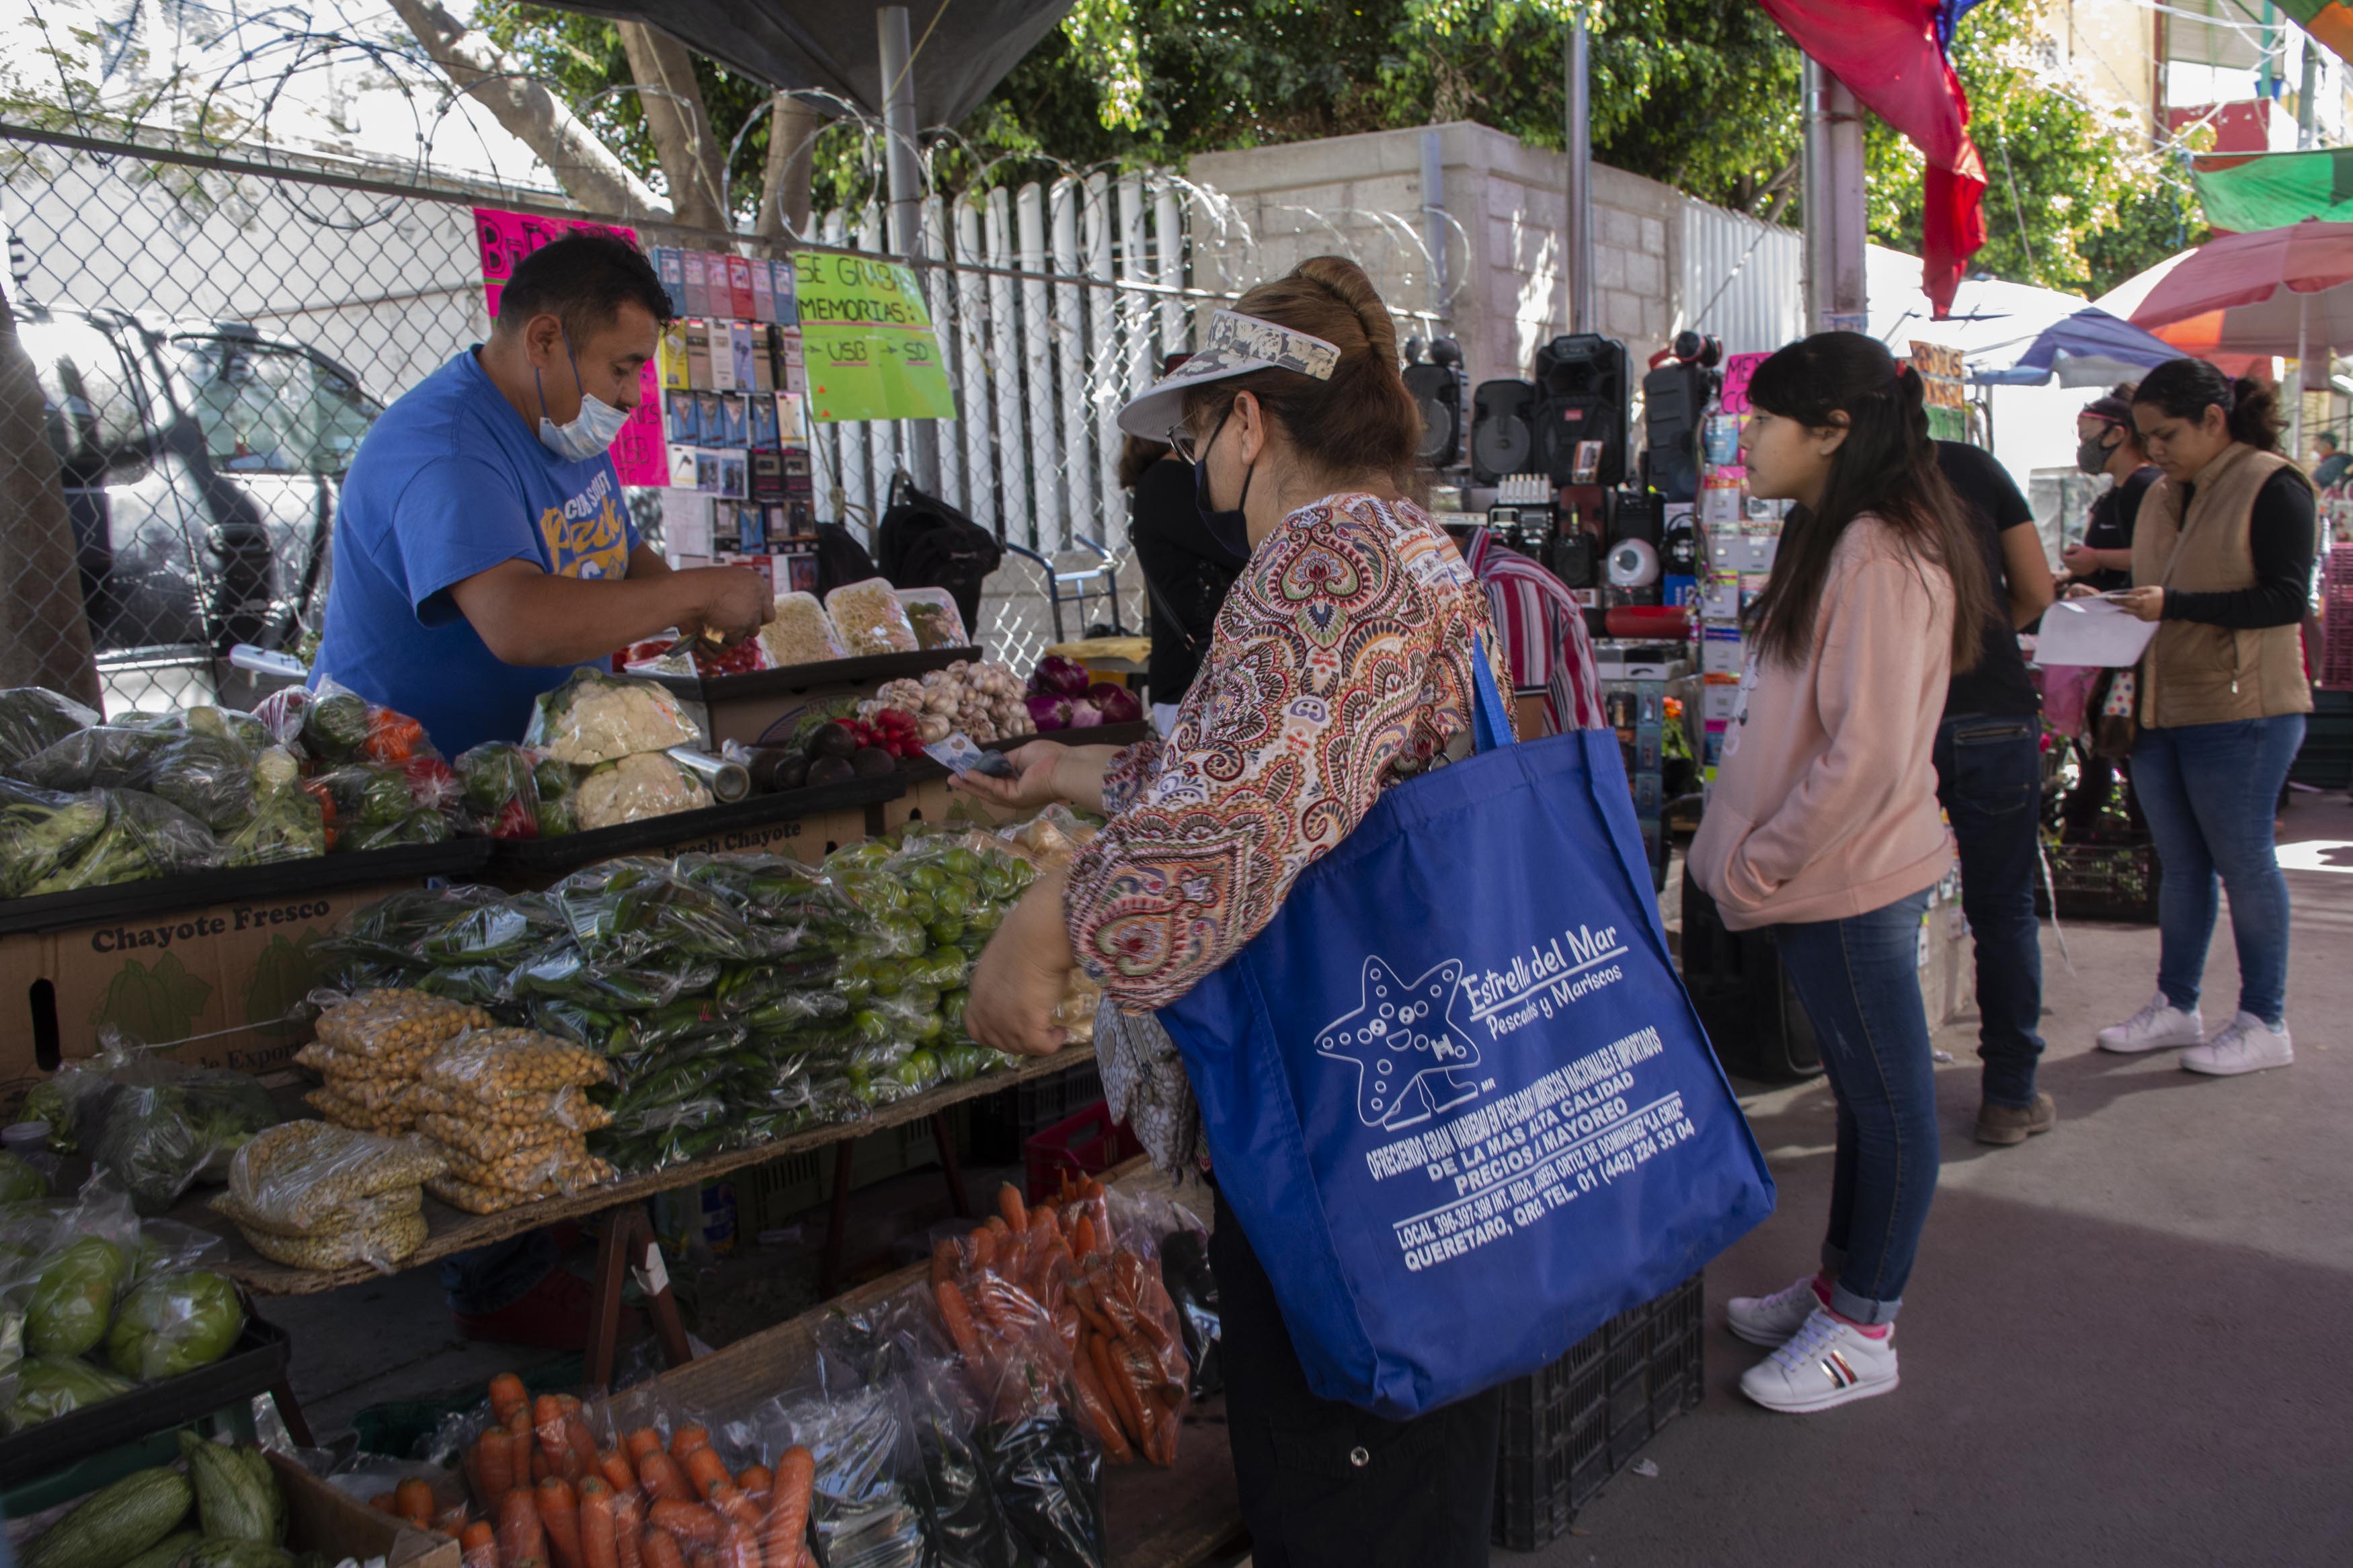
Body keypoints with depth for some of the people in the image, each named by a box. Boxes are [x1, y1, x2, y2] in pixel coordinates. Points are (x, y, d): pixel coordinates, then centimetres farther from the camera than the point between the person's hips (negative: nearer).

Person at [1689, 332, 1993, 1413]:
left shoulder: (1881, 556, -20)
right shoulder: (1833, 539, 12)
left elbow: (1866, 758, -25)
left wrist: (1755, 867, -15)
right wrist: (1754, 857, 13)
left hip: (1850, 880, -10)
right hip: (1824, 878, 10)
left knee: (1887, 1101, 6)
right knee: (1862, 1092, 20)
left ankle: (1863, 1332, 19)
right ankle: (1838, 1286, 35)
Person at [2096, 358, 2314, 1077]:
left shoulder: (2272, 486, -8)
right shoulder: (2163, 496, 13)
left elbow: (2286, 598, -16)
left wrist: (2174, 605, -22)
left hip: (2241, 714, -7)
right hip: (2162, 711, 7)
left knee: (2242, 861, 0)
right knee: (2181, 863, 12)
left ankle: (2264, 1023, 10)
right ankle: (2175, 1006, 21)